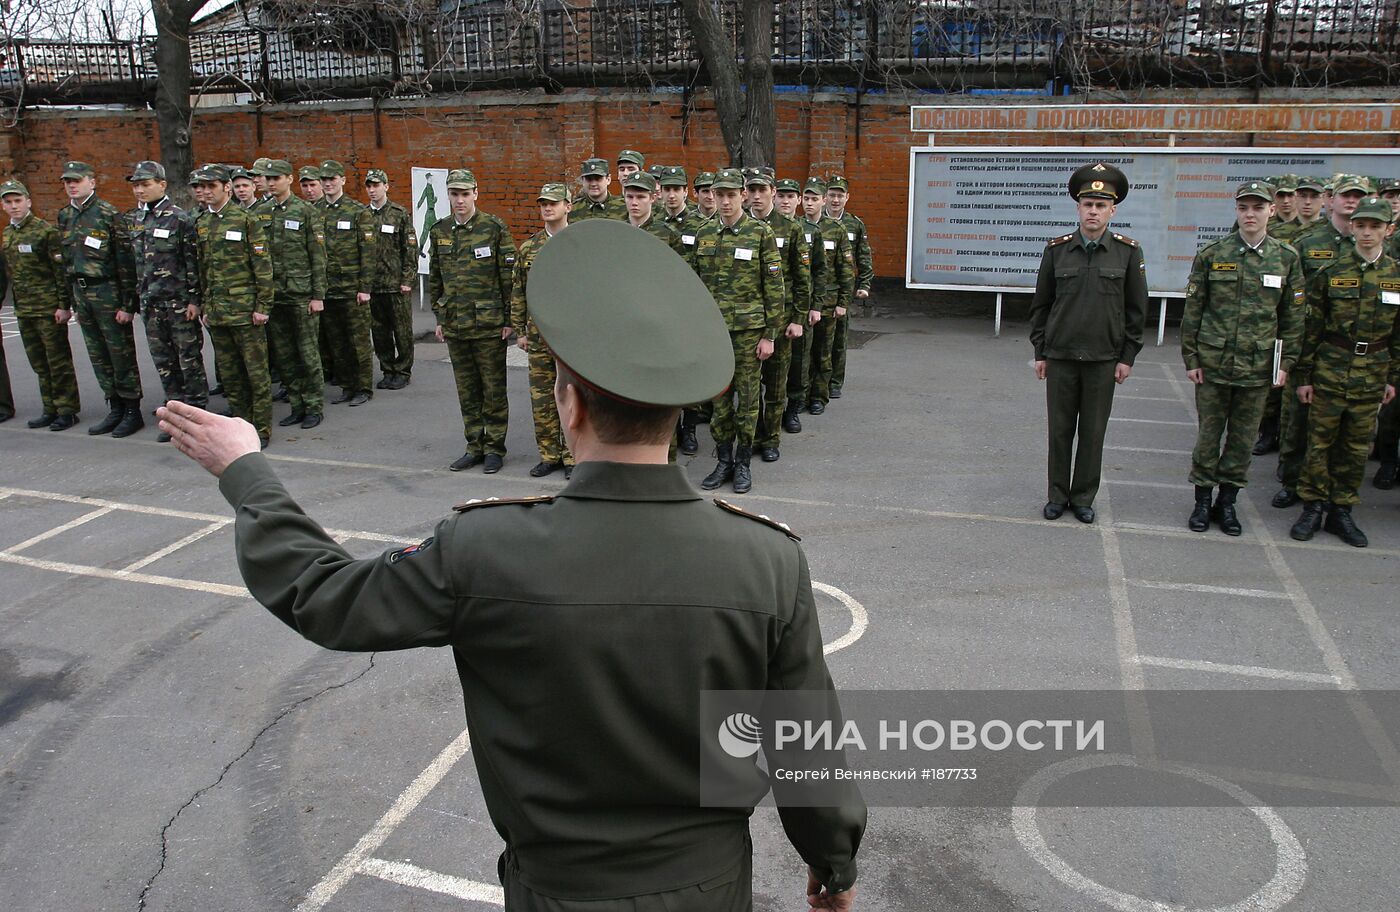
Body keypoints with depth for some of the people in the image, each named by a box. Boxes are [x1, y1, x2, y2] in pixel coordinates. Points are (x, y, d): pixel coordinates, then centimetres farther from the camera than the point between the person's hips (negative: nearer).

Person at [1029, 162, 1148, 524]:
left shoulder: (1128, 251, -2)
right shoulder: (1057, 249, -1)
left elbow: (1136, 308, 2)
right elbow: (1041, 304, 6)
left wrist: (1127, 357, 0)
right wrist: (1040, 352, 4)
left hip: (1104, 359, 0)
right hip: (1060, 357, 0)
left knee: (1093, 432, 8)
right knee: (1060, 430, 8)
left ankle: (1083, 497, 21)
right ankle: (1057, 495, 21)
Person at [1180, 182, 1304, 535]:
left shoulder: (1287, 259, 2)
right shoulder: (1211, 255, -2)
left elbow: (1293, 317, 7)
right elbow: (1192, 311, 1)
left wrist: (1286, 361, 2)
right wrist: (1191, 359, -2)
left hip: (1258, 367, 1)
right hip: (1213, 363, -1)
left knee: (1243, 437, 9)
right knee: (1209, 434, 6)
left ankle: (1227, 501, 22)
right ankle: (1203, 500, 20)